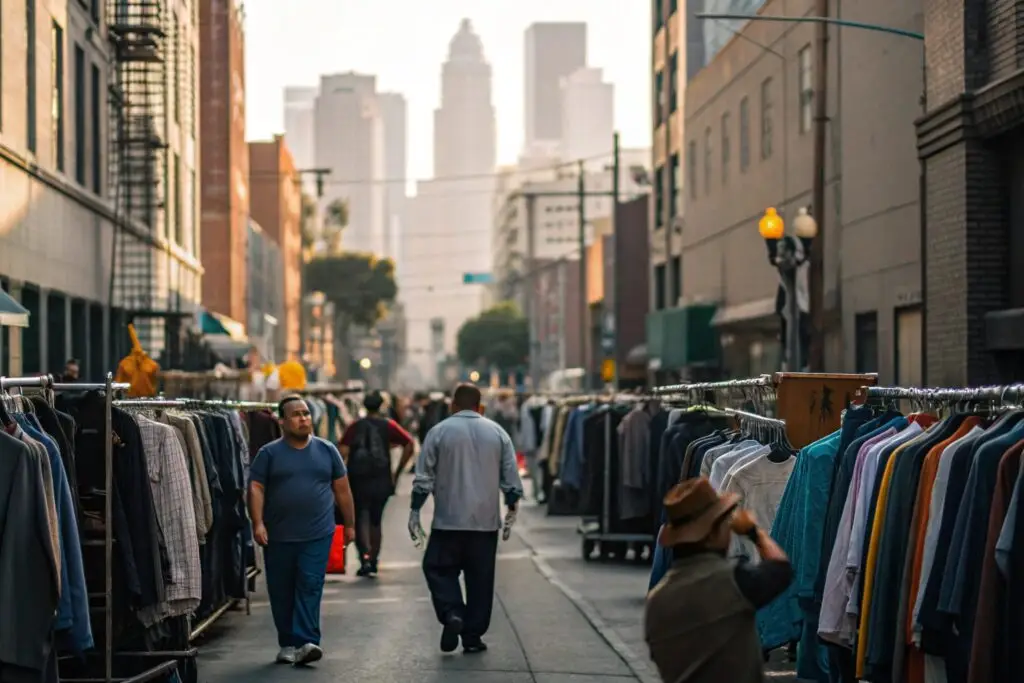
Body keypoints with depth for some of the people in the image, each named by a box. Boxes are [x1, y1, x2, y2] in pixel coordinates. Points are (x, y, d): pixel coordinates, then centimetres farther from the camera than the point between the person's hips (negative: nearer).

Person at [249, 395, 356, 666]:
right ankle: (287, 644, 16)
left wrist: (349, 524, 12)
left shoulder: (327, 450, 8)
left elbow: (342, 489, 12)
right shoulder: (269, 453, 2)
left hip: (317, 535, 0)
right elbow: (256, 489, -3)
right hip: (278, 536, 0)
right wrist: (258, 523, -15)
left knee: (310, 587, -10)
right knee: (281, 592, 6)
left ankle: (306, 642, -13)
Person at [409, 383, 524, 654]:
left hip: (449, 520, -2)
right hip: (486, 521, 2)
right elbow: (511, 478, 6)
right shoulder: (497, 433, 5)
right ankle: (473, 636, 9)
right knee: (480, 578, 8)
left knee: (439, 569, 9)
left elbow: (423, 478, -2)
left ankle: (452, 613, -13)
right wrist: (512, 511, 15)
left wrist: (415, 512, 4)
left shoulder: (439, 432, -1)